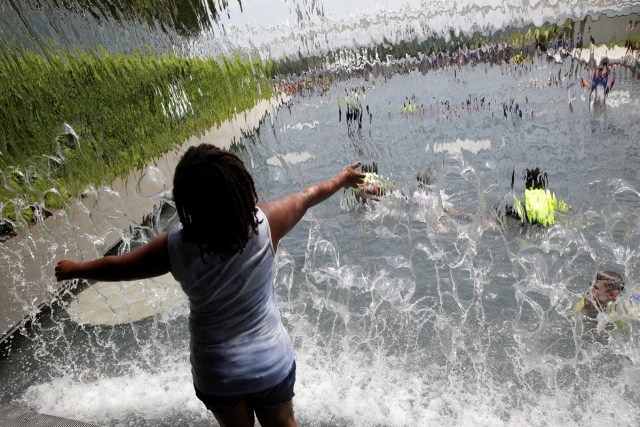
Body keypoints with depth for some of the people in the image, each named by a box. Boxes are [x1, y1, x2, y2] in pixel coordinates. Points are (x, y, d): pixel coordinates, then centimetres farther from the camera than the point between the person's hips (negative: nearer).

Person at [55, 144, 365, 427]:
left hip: (217, 372, 0)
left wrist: (74, 269, 15)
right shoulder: (265, 222, -23)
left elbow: (117, 267, -5)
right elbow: (308, 196, -4)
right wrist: (340, 179, 16)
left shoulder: (177, 248, -23)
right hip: (272, 362, 1)